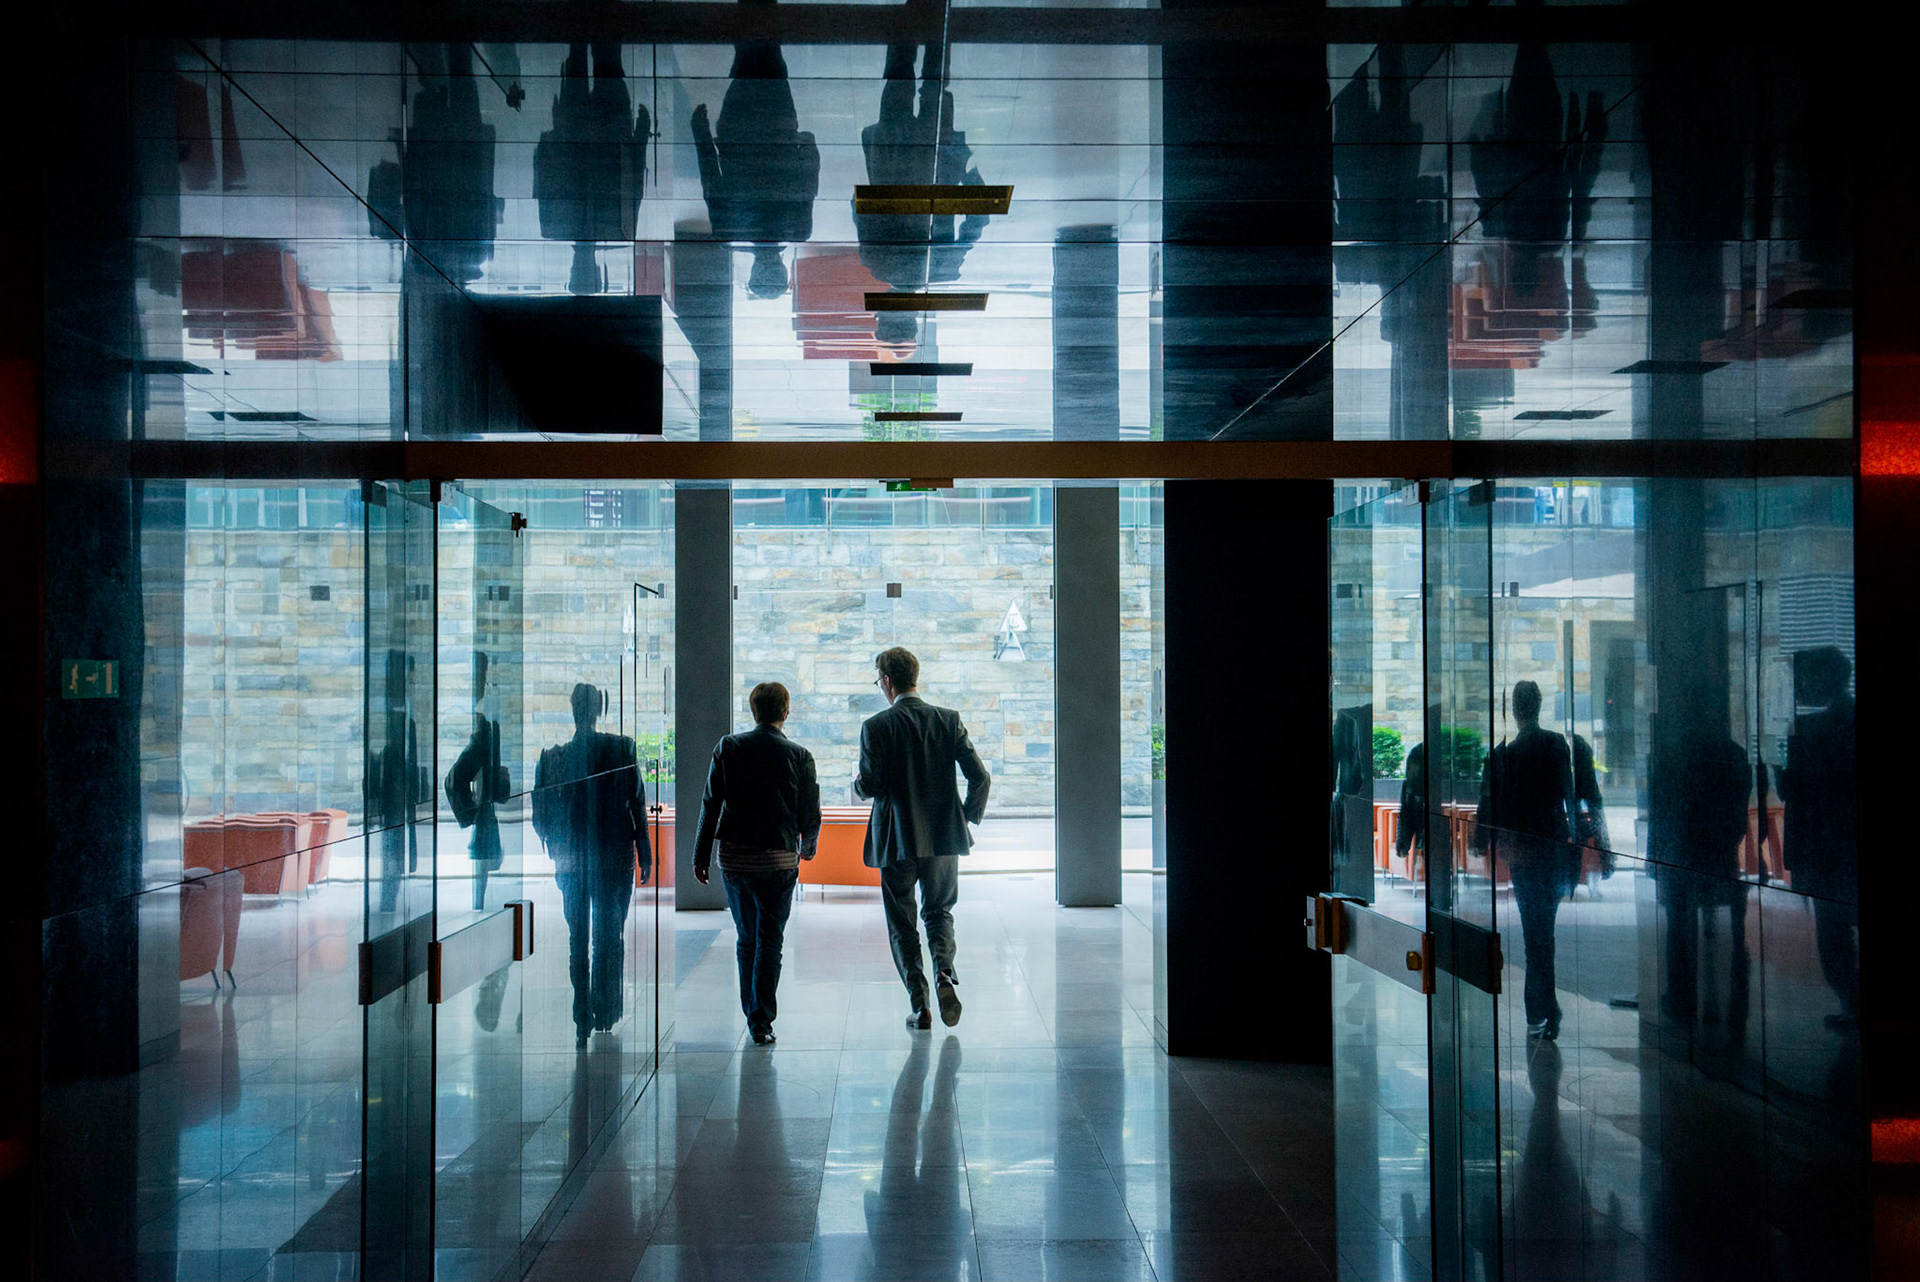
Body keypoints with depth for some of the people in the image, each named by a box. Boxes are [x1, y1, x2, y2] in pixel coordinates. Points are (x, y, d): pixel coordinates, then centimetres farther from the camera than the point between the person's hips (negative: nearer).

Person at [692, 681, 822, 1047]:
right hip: (778, 859, -2)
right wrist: (807, 847, 21)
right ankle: (762, 1022, -1)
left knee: (746, 939, 16)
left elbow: (711, 805, -1)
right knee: (770, 941, 4)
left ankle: (752, 1014, 25)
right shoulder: (798, 756, -4)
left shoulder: (728, 748, 0)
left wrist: (701, 855, 6)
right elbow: (810, 815, 0)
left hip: (734, 857, 2)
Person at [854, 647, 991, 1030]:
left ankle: (920, 1006, 5)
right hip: (944, 836, 3)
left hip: (897, 840, -3)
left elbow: (870, 785, -14)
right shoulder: (948, 720, 1)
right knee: (940, 911, 19)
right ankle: (944, 972, -8)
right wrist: (970, 816, 11)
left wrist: (858, 783, 10)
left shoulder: (876, 726, -9)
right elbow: (979, 776, -4)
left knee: (901, 924, 9)